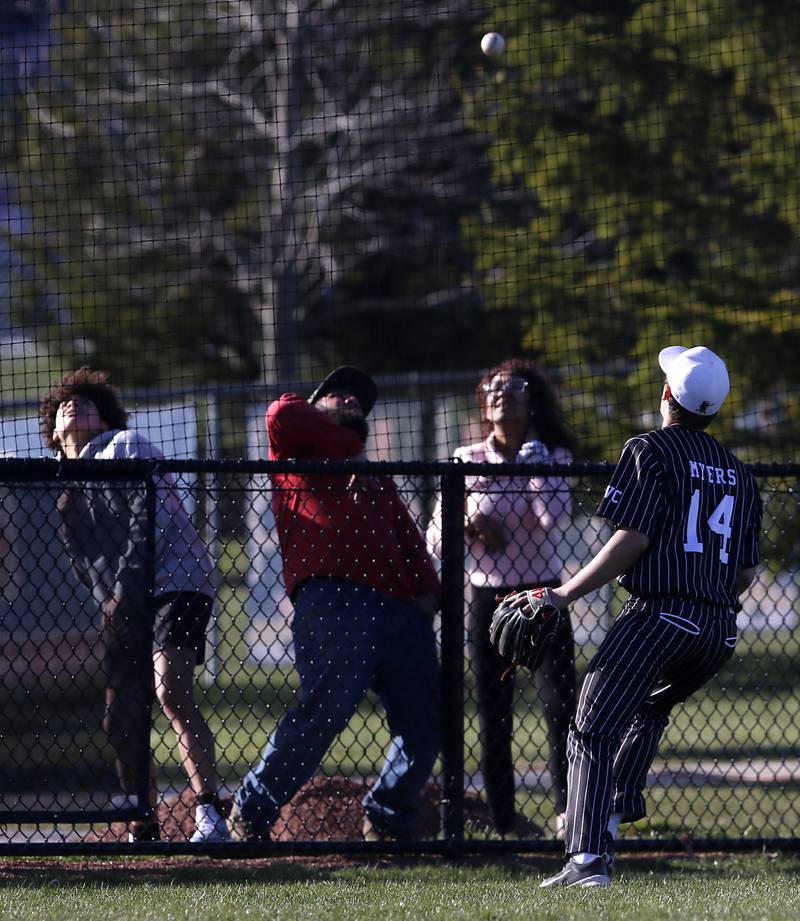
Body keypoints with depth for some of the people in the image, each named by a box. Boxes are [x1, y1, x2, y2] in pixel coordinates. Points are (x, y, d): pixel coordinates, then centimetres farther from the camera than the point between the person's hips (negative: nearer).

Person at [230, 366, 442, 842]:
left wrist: (428, 588, 5)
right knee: (325, 709, -21)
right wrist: (352, 448, 2)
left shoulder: (378, 481, 36)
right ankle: (251, 815, -9)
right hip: (333, 598, -6)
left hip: (401, 606, 7)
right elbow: (282, 416, -4)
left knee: (426, 726, -1)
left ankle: (386, 821, 17)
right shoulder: (301, 449, 19)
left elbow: (409, 538, 25)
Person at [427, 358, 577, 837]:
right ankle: (503, 814, 9)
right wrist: (469, 524, -15)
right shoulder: (468, 461, 3)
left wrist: (535, 461, -15)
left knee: (561, 703, -11)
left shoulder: (552, 456, 1)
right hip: (488, 597, 1)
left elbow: (555, 516, -16)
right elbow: (436, 536, 4)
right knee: (493, 712, 2)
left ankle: (567, 809, -8)